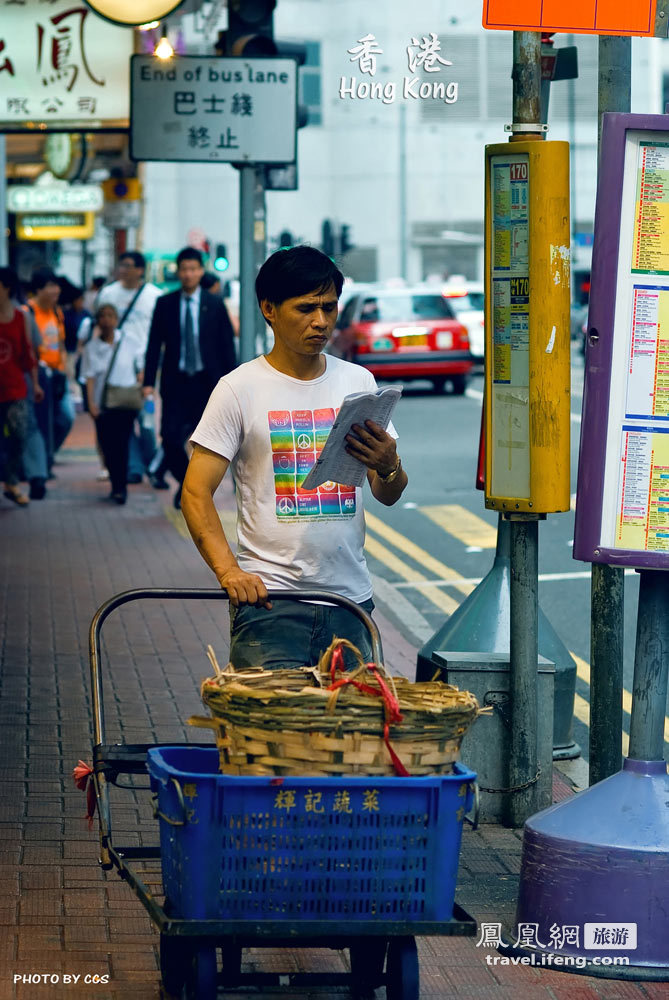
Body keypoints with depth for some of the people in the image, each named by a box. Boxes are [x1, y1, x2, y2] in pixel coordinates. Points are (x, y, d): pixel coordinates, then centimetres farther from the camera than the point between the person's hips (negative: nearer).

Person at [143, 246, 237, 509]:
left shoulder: (215, 305, 3)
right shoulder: (165, 304, 4)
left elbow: (227, 346, 3)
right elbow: (154, 344, 4)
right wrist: (149, 381, -4)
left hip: (206, 382, 0)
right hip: (175, 382, 1)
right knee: (171, 439, -8)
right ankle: (185, 483, 18)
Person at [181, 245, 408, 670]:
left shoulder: (359, 381, 11)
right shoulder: (240, 388, -1)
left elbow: (389, 496, 13)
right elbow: (197, 492, -4)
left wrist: (388, 467, -11)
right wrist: (228, 570, -19)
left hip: (351, 598, 4)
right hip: (270, 598, -4)